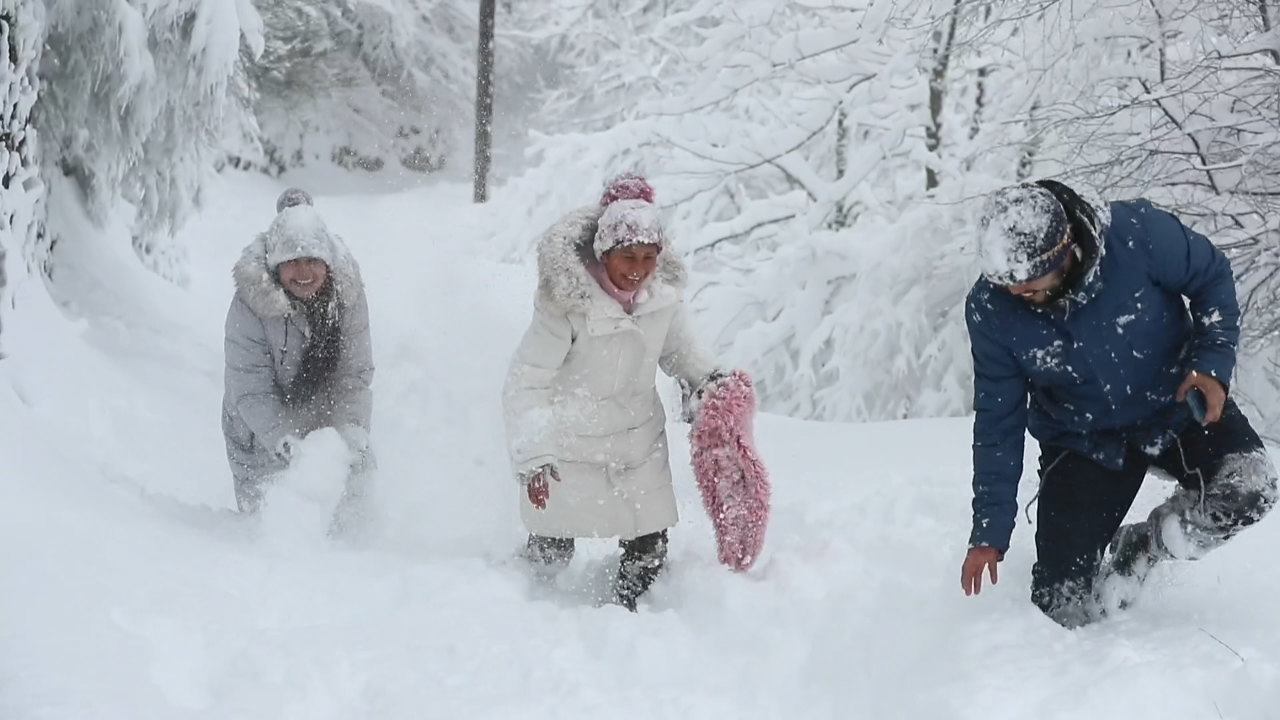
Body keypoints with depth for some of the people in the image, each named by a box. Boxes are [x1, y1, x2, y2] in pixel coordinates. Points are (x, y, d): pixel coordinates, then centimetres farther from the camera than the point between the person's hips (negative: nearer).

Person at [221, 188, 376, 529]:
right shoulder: (250, 305, -26)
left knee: (358, 468, -2)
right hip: (262, 426, -3)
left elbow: (355, 374, -14)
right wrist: (282, 439, -37)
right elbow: (251, 389, -24)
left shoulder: (346, 296, -16)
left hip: (325, 416, 3)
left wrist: (353, 429, -29)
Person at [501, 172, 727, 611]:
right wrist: (533, 457, -27)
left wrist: (706, 378, -8)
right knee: (552, 555, 8)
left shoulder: (663, 294, -10)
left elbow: (678, 349, 12)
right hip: (571, 446, -4)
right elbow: (525, 384, -21)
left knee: (649, 551, 6)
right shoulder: (567, 305, -26)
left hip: (640, 443, 4)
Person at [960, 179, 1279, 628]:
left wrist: (1213, 363, -23)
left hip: (1176, 408, 0)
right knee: (1060, 607, -8)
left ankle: (1136, 550, -2)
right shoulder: (990, 309, -21)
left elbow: (1212, 278, -8)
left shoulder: (1137, 233, -28)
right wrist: (989, 534, -9)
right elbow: (998, 420, -10)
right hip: (1083, 443, 0)